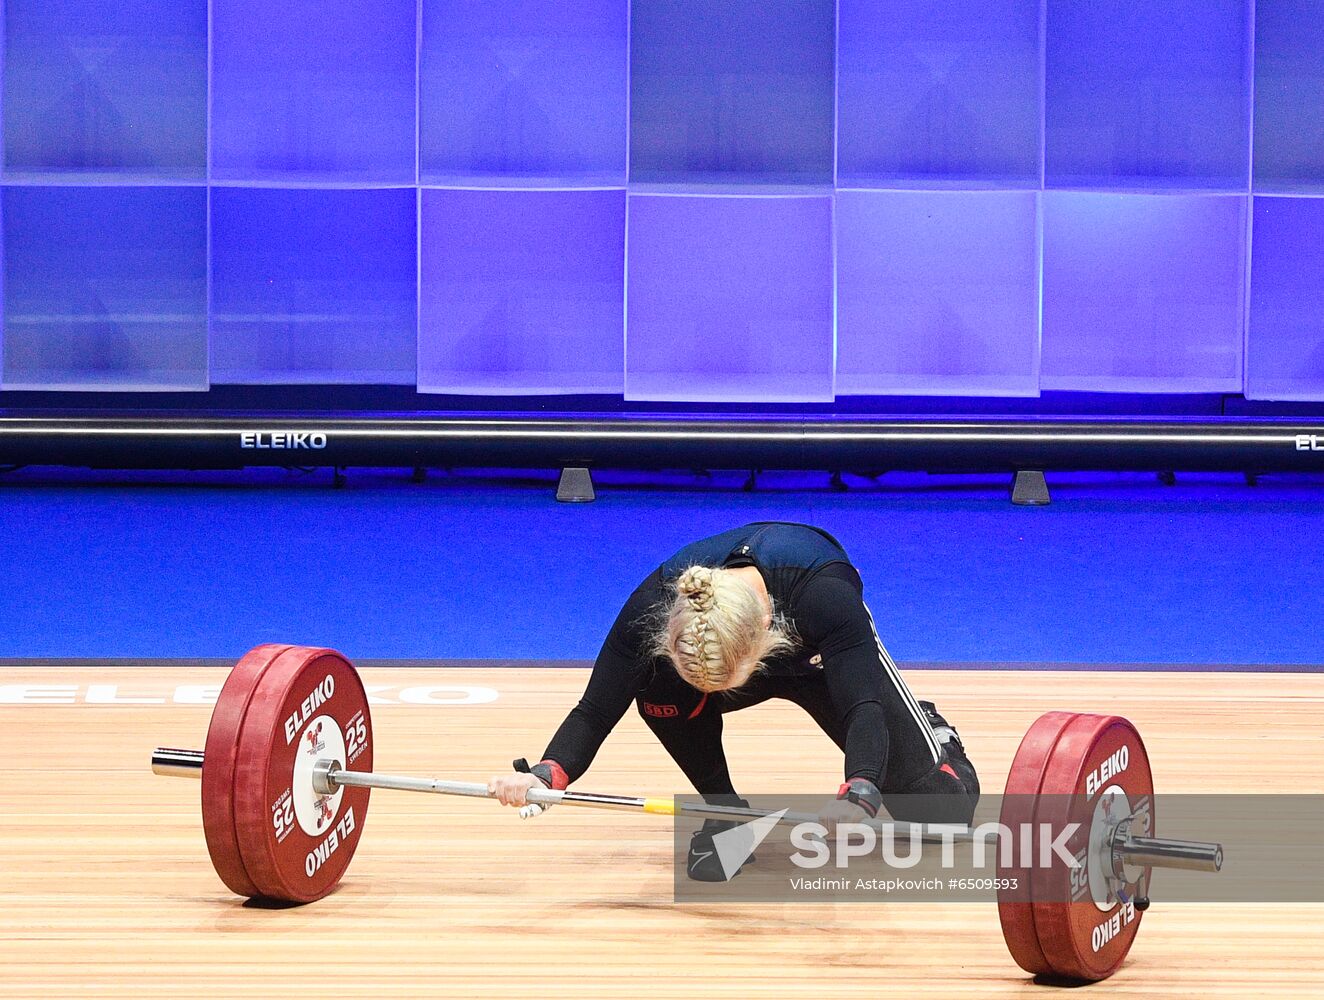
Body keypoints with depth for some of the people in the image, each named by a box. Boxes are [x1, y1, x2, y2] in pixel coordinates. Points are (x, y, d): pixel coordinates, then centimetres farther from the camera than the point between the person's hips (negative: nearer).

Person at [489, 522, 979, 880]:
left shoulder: (824, 594, -46)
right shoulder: (657, 604, -39)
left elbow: (863, 707, -51)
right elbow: (595, 712, -36)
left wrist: (859, 793, -72)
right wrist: (545, 775, -56)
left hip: (819, 659, -1)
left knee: (942, 814, -10)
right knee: (662, 689, -36)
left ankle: (931, 734, 28)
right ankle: (727, 817, -8)